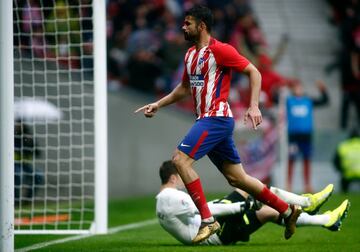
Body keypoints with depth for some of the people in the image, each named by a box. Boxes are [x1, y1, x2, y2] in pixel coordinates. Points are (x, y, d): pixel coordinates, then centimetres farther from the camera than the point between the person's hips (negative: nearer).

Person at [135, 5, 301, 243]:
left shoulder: (220, 50, -10)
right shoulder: (190, 54, 16)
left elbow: (254, 72, -10)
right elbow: (185, 88, 30)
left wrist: (254, 106, -19)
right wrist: (158, 104, 23)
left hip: (216, 118, -9)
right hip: (206, 119, 9)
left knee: (181, 159, -19)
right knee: (236, 177, 10)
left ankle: (208, 220, -17)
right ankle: (288, 210, 19)